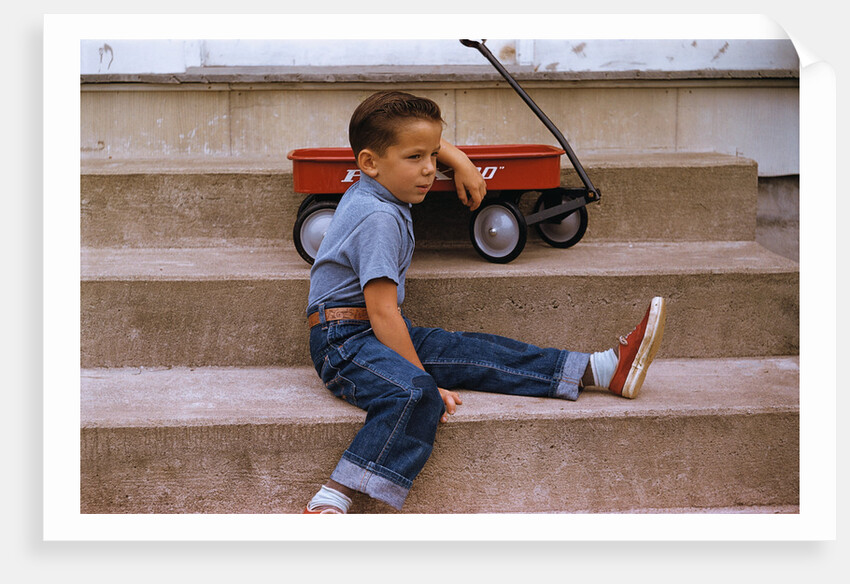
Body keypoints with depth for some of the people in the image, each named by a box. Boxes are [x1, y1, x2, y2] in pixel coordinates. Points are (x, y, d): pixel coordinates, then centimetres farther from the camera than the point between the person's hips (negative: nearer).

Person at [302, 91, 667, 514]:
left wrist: (457, 160, 22)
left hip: (377, 335, 10)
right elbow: (382, 312, -24)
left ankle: (600, 370, 4)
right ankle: (330, 502, -45)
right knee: (414, 393, -37)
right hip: (344, 341, -10)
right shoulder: (379, 218, -20)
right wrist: (424, 376, -23)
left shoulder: (371, 190, 11)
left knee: (474, 353, 3)